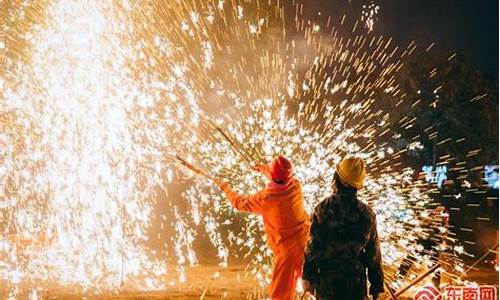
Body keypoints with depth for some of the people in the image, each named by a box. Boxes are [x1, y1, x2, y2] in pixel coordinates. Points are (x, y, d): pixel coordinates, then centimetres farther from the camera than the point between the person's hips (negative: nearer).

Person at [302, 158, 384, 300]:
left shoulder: (322, 210, -14)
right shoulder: (367, 214, -7)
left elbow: (313, 246, -11)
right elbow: (373, 252, -1)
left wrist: (307, 276, 1)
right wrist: (377, 285, 8)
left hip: (327, 279, -1)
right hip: (356, 283, 1)